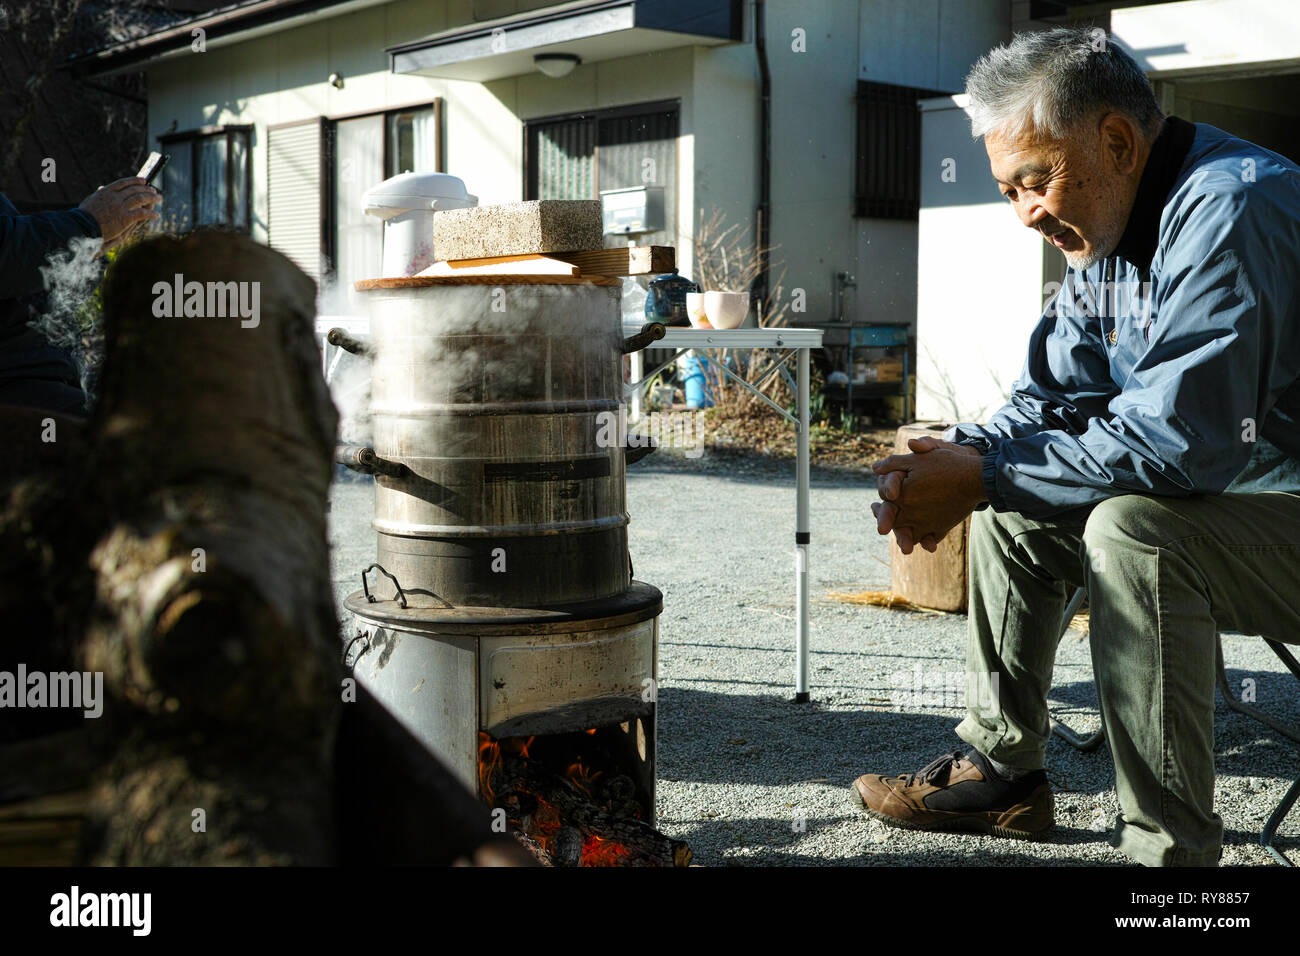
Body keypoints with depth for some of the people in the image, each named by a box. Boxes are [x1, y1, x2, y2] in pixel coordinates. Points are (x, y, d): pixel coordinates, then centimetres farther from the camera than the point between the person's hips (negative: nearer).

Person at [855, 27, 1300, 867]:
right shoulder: (1106, 234, 7)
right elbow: (1056, 397, 10)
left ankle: (1170, 845, -23)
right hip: (1212, 494, 10)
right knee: (1016, 507, 11)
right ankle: (1002, 771, 16)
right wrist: (966, 454, -11)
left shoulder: (1231, 210, -24)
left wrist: (984, 478, -24)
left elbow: (1177, 437, -32)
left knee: (1130, 528, -32)